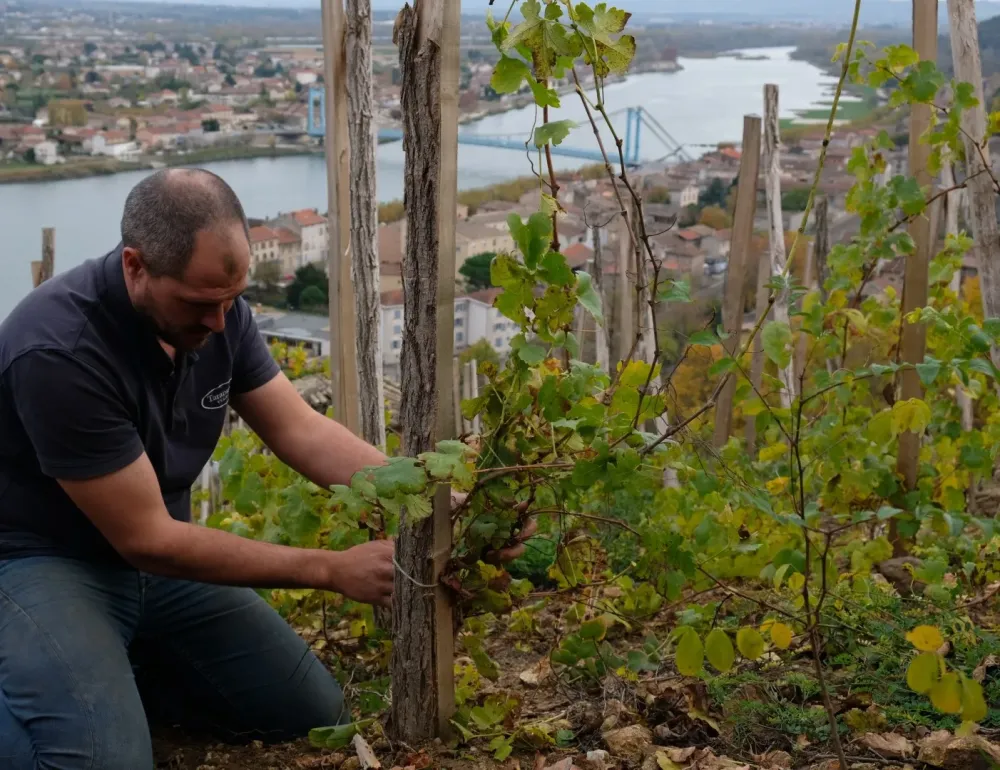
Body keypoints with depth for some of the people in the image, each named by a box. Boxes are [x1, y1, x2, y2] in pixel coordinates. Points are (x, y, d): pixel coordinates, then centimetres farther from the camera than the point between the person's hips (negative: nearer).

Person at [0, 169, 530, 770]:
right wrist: (333, 570, -26)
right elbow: (146, 539, -27)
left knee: (318, 719, 2)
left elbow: (302, 431, -6)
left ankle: (122, 664, 17)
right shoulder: (59, 351, -31)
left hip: (156, 554, 7)